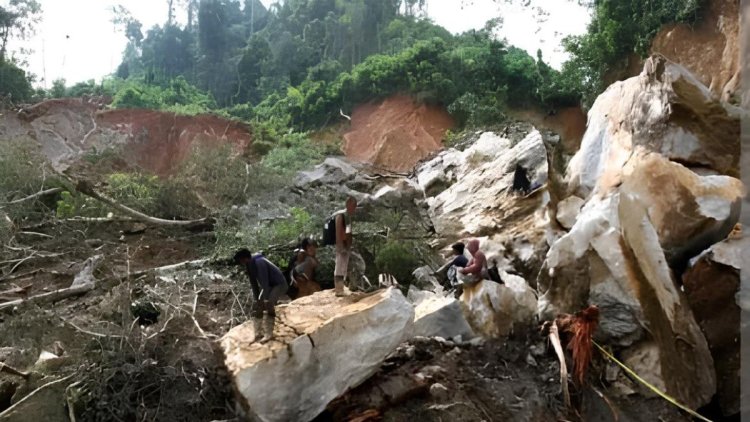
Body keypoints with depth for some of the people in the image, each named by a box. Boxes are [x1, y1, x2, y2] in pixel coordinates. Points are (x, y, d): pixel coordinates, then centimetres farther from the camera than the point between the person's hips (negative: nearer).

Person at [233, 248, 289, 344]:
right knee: (257, 305, 3)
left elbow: (264, 281, -31)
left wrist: (266, 299, -29)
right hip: (269, 285, 9)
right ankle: (257, 332, 11)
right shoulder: (249, 265, -3)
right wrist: (255, 299, 0)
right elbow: (253, 282, 2)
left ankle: (269, 333, -15)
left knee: (269, 305, -22)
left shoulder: (259, 262, -29)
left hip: (279, 284, -9)